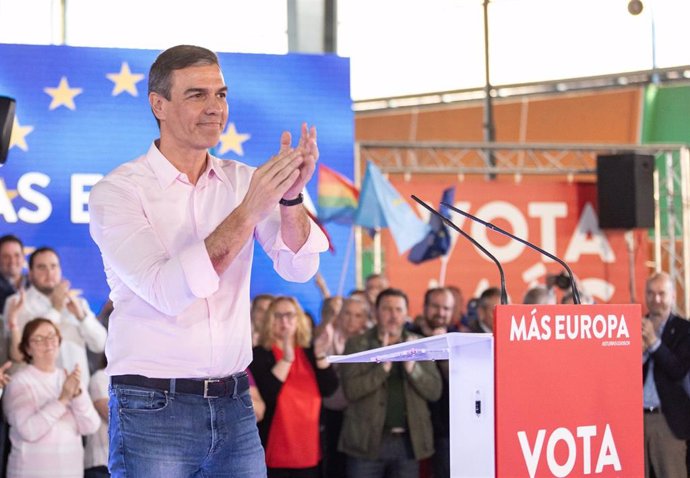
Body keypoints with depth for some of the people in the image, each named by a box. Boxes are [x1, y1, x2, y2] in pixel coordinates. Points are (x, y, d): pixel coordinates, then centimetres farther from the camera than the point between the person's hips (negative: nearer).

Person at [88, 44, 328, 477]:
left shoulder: (242, 181, 7)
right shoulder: (117, 192, -7)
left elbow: (299, 267, -5)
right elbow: (167, 291, -21)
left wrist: (290, 196, -23)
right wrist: (247, 212, -26)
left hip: (234, 406, 4)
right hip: (153, 409, -4)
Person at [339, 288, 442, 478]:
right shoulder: (357, 345, 1)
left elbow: (434, 391, 1)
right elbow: (351, 390, -10)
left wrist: (412, 367, -16)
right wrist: (383, 366, -21)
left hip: (408, 441, 2)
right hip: (368, 441, -2)